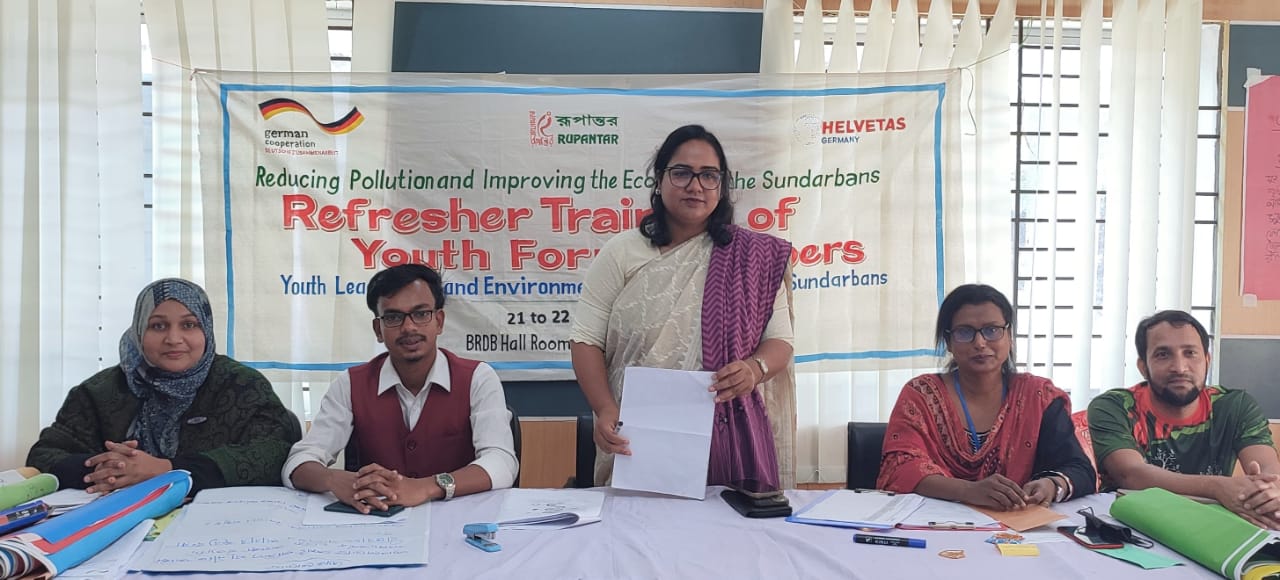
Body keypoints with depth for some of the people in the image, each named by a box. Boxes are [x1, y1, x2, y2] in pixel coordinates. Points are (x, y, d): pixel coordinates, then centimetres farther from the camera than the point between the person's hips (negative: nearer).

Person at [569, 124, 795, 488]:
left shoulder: (754, 256, 3)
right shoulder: (622, 253, 1)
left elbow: (779, 341, 3)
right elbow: (586, 339, -1)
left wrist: (754, 369, -19)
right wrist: (605, 411, -15)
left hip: (725, 437, 1)